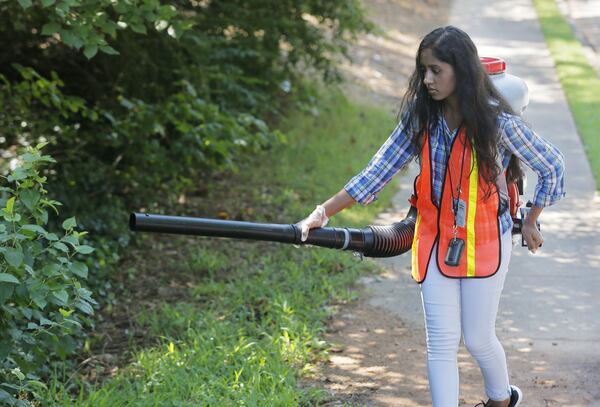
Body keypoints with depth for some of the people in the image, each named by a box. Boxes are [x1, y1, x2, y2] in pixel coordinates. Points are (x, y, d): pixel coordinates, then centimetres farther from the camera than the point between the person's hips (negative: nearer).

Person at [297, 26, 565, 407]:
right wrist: (324, 212, -15)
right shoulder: (420, 117, -5)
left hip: (485, 243, -3)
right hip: (435, 242, 3)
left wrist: (530, 222, 4)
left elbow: (553, 166, -4)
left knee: (478, 339, 8)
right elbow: (377, 172, -7)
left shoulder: (498, 122, -16)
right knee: (441, 343, 0)